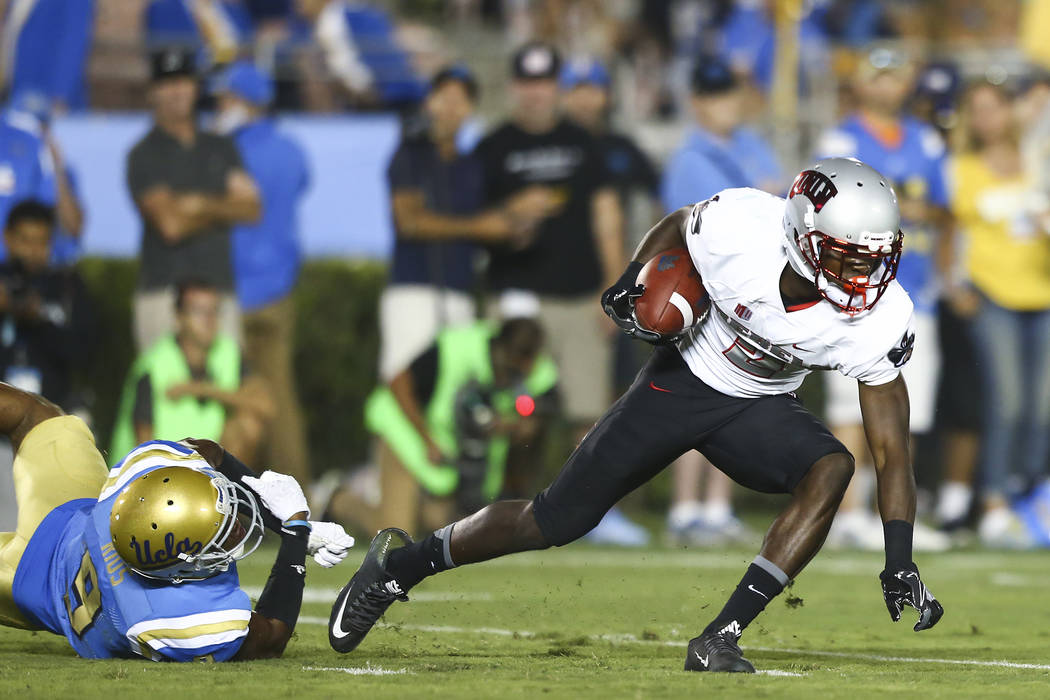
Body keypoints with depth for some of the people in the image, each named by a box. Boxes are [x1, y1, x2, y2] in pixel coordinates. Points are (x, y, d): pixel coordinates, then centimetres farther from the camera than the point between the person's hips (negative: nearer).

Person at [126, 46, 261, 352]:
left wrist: (206, 204, -11)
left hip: (219, 290, 5)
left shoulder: (221, 149, 17)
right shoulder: (144, 155, 0)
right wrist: (224, 210, 4)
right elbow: (171, 224, -11)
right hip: (164, 290, -5)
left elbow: (252, 209, 6)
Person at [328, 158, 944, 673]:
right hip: (680, 381, -1)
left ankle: (720, 641, -24)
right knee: (554, 522, -1)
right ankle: (400, 565, 25)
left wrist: (901, 560, -25)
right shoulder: (742, 227, -30)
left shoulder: (879, 321, -27)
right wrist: (634, 282, -19)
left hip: (759, 409, 1)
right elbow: (678, 227, -3)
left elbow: (892, 451, -19)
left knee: (831, 470, -30)